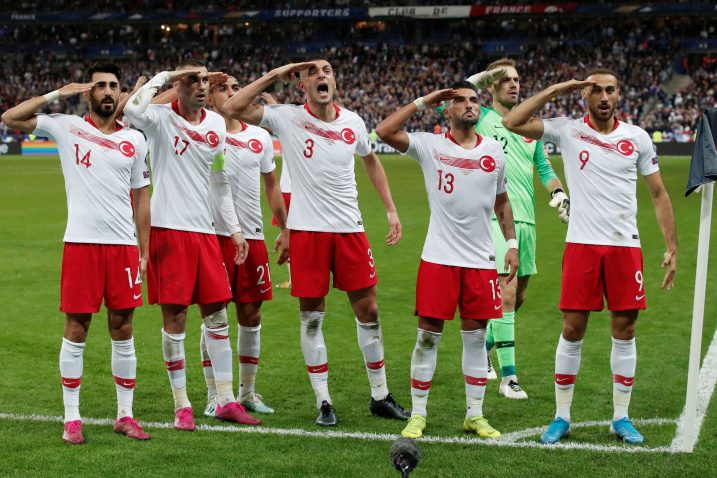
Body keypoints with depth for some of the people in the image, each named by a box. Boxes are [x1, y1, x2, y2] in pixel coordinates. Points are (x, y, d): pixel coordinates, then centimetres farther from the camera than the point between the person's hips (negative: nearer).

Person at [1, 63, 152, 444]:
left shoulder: (134, 140, 11)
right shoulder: (67, 128, 3)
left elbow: (140, 198, 13)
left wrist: (145, 251, 8)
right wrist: (58, 94, -4)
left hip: (123, 245, 3)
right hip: (81, 242, -2)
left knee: (123, 330, 6)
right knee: (76, 330, 1)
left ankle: (125, 415, 15)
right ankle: (72, 419, 9)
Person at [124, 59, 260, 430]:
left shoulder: (216, 124, 11)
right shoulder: (162, 118, -6)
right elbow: (132, 110, -31)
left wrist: (234, 229, 17)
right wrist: (163, 76, -18)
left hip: (204, 231, 6)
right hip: (168, 229, -5)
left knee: (217, 315, 8)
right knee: (174, 319, 0)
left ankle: (226, 401, 16)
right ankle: (181, 406, 9)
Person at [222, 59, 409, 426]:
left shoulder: (352, 122, 4)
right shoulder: (287, 118, -6)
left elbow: (370, 161, 22)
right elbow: (231, 109, -15)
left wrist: (390, 210, 17)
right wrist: (274, 75, -15)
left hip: (349, 228, 3)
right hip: (307, 230, -3)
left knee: (367, 309, 7)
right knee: (311, 316, 3)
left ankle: (380, 396, 20)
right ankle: (323, 402, 14)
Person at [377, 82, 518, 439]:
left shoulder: (494, 150, 8)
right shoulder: (430, 146, -3)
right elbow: (384, 131, -15)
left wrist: (512, 243, 12)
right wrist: (422, 102, -9)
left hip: (481, 259, 3)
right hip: (439, 258, -3)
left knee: (476, 337, 9)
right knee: (428, 336, 0)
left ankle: (475, 415, 18)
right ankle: (417, 415, 10)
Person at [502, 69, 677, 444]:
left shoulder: (637, 137, 5)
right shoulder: (567, 131, 1)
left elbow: (659, 194, 9)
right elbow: (512, 122, -9)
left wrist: (671, 247, 3)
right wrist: (555, 90, -7)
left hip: (625, 245, 2)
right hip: (582, 244, -1)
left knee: (624, 331, 5)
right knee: (572, 331, 1)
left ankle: (621, 417, 16)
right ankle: (562, 417, 12)